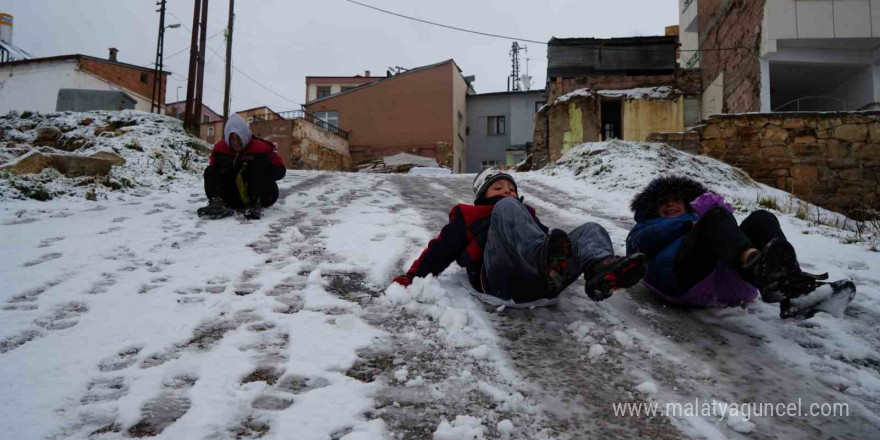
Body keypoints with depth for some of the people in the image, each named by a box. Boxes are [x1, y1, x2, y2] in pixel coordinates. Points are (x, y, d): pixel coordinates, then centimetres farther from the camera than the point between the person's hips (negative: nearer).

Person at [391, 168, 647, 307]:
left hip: (542, 282, 5)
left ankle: (602, 269, -47)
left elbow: (550, 241, 32)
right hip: (502, 280, -4)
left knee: (591, 230, -8)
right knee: (507, 208, -22)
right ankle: (546, 260, -55)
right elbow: (441, 249, 23)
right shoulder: (468, 217, 32)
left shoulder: (526, 213, 42)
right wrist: (412, 277, 10)